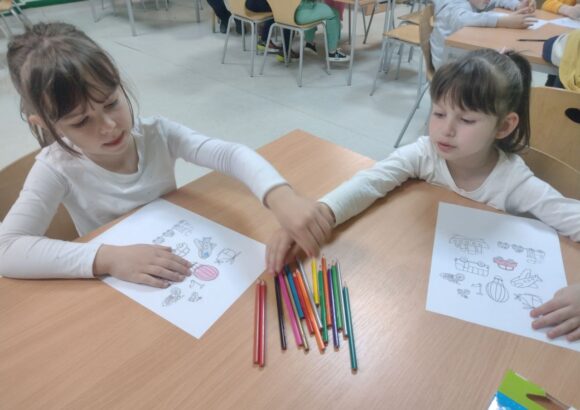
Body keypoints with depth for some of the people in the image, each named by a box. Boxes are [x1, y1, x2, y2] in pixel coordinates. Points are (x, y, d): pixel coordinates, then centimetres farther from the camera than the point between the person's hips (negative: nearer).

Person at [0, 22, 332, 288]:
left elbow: (231, 153, -26)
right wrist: (107, 258, -37)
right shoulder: (58, 168, -17)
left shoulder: (157, 134, -14)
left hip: (185, 266, 1)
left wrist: (281, 197, -45)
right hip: (115, 289, -1)